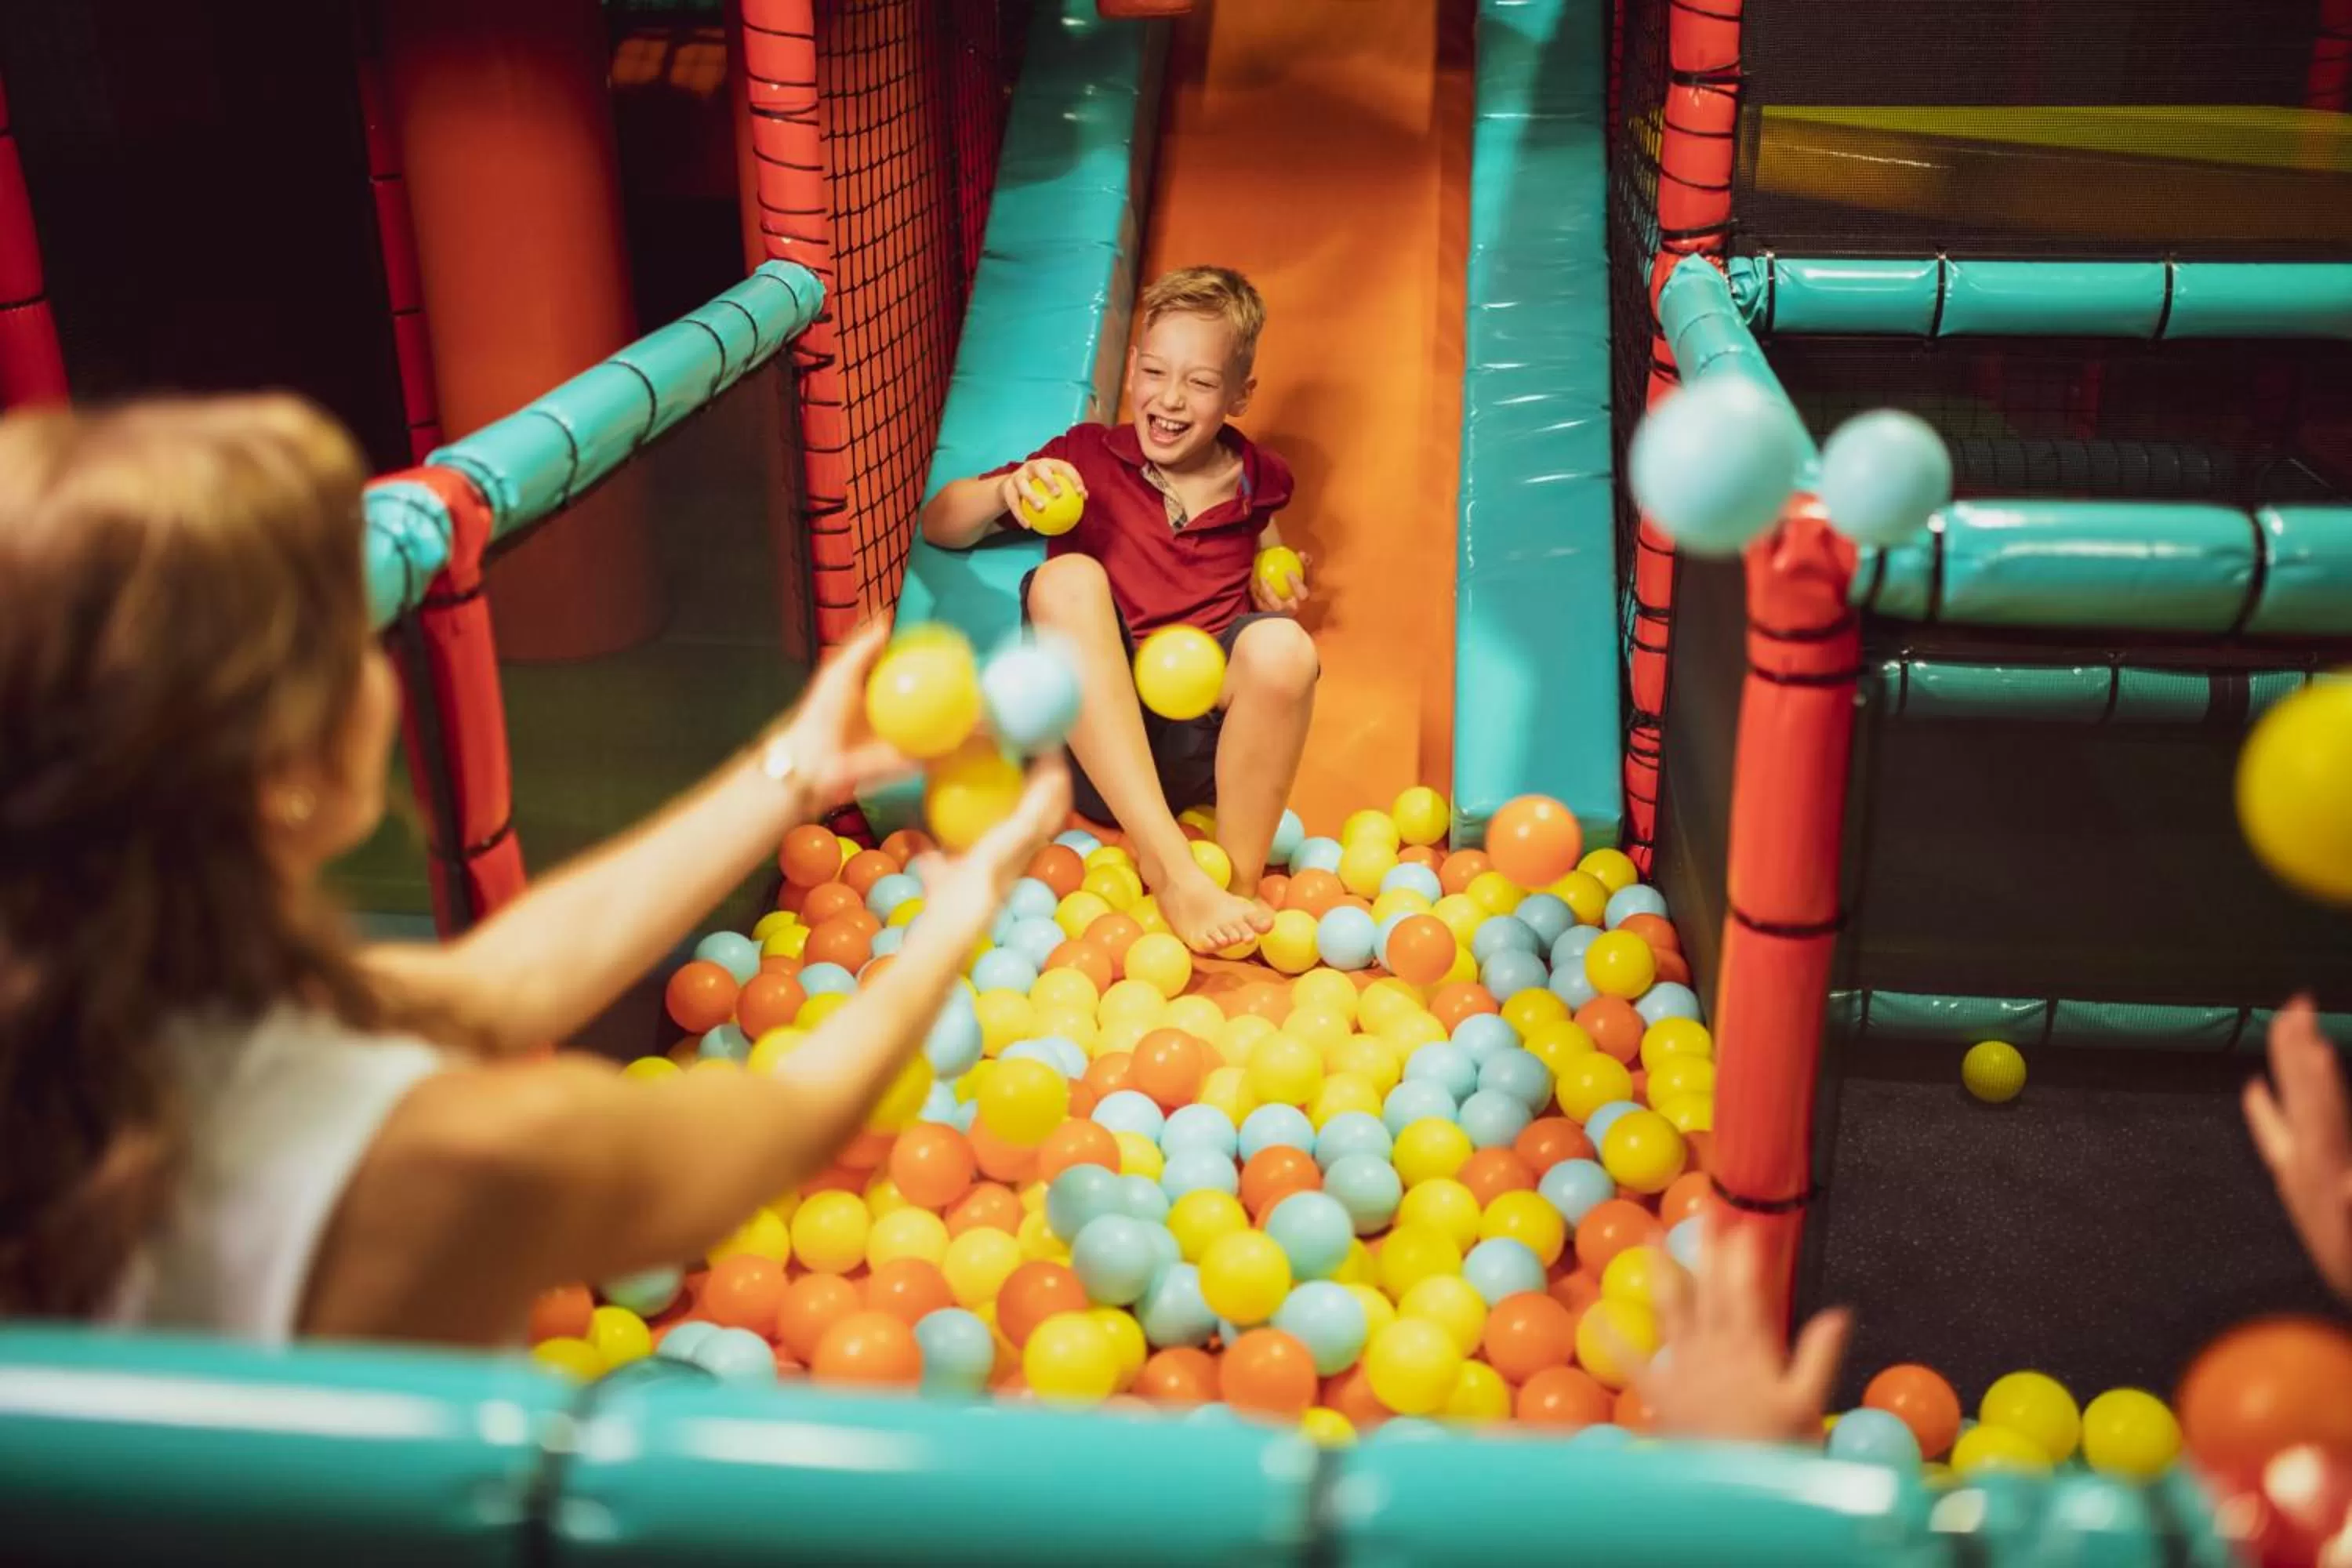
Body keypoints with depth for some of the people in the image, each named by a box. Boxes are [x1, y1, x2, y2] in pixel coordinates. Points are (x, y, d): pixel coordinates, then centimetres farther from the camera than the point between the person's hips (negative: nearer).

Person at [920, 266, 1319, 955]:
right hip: (1095, 736, 0)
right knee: (1066, 578, -27)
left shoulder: (1253, 481, 10)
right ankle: (1169, 869, -32)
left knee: (1283, 646, -30)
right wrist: (1007, 489, -12)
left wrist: (1275, 589, 10)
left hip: (1204, 746, 0)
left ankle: (1241, 884, -13)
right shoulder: (1088, 457, 5)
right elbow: (938, 526, 7)